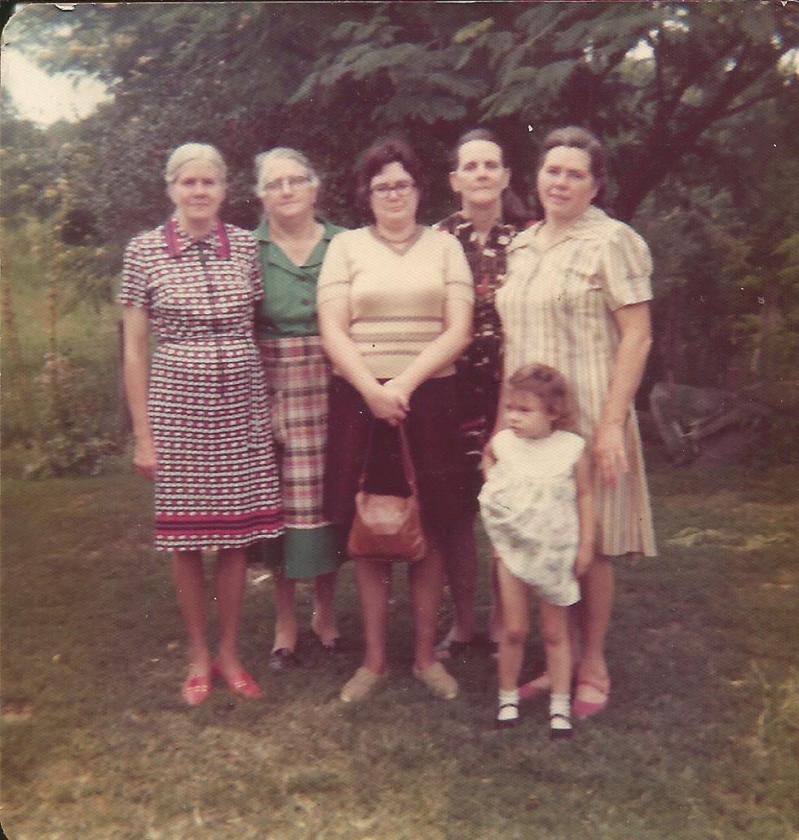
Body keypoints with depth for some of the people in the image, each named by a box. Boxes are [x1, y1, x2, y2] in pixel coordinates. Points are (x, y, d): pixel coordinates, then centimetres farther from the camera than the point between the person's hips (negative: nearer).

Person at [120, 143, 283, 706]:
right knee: (186, 537, 6)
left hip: (242, 408, 2)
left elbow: (263, 329, 11)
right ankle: (199, 655, 25)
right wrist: (143, 435, -3)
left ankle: (231, 653, 24)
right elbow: (135, 349, 0)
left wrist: (272, 408, 5)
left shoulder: (246, 246, 4)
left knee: (237, 533, 6)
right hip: (178, 408, -1)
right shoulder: (145, 251, -1)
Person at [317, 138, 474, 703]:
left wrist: (404, 385, -12)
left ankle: (427, 655, 18)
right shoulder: (346, 247, 8)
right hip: (361, 402, 0)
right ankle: (375, 660, 16)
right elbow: (333, 332, -1)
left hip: (429, 402, 0)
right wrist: (374, 391, -14)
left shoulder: (445, 247, 9)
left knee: (429, 534, 4)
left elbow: (459, 332, -1)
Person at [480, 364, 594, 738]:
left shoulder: (572, 448, -14)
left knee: (555, 633, 11)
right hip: (513, 549, 1)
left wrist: (586, 545, -2)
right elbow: (487, 456, 19)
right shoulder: (502, 442, -7)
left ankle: (560, 705, 22)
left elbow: (584, 496, -3)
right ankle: (508, 697, 25)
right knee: (514, 630, 9)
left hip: (555, 553, -1)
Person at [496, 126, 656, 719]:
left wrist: (612, 423, -18)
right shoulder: (522, 246, 14)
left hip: (586, 418, -6)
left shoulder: (611, 241, -5)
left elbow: (638, 337, -11)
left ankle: (593, 669, 18)